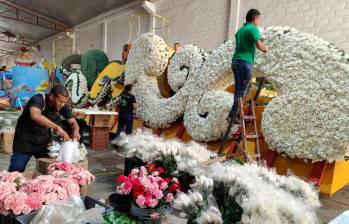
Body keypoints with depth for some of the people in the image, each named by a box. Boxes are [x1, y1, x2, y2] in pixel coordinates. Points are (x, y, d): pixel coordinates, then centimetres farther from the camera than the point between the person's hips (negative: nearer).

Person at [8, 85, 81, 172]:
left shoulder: (63, 107, -12)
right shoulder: (38, 100, -26)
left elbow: (73, 123, -4)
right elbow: (35, 116, -47)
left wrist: (76, 131, -27)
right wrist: (57, 128, -52)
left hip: (44, 141, 4)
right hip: (25, 141, -4)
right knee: (16, 172, 5)